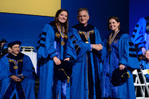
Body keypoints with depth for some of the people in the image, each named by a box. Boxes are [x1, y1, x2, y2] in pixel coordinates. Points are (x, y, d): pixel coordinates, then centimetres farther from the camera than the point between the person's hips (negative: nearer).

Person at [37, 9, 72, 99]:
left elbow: (67, 47, 15)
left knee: (63, 85, -1)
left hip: (62, 61, 5)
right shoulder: (49, 27, 0)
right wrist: (53, 56, -19)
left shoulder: (65, 31, 18)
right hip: (50, 61, -5)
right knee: (50, 84, -6)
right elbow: (47, 43, -10)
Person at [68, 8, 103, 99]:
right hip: (80, 61, -3)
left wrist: (99, 46, -16)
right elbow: (77, 45, -10)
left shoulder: (94, 30, 15)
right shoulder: (74, 30, 4)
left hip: (93, 61, 3)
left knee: (93, 83, 0)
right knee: (81, 85, -6)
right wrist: (92, 46, -12)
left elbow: (100, 46, 7)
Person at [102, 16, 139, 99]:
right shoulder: (108, 38, 17)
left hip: (119, 66, -5)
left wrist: (123, 63, -20)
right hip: (109, 67, 6)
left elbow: (127, 51, -9)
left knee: (120, 91, -7)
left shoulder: (124, 36, -1)